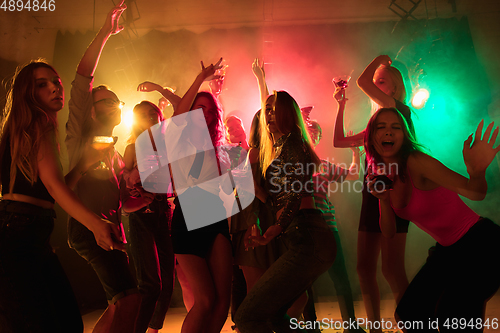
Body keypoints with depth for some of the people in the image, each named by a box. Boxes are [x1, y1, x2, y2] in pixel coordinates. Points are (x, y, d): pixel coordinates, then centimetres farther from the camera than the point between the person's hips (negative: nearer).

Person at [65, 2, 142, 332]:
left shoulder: (116, 155, 24)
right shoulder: (81, 134, 4)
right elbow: (82, 78, -8)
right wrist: (104, 33, -10)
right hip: (88, 226, -8)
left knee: (121, 302, 15)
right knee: (129, 298, -21)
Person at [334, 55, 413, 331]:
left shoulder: (400, 112, -2)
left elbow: (362, 82, -14)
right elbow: (339, 141, 22)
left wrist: (381, 59, 4)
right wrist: (341, 105, 20)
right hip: (373, 194, 8)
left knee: (391, 269, -10)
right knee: (365, 268, 7)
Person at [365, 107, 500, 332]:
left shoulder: (416, 162, -22)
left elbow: (475, 193, -26)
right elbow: (389, 232, 0)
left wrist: (476, 172, -47)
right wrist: (383, 200, -16)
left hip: (480, 241, -7)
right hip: (448, 248, 7)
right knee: (408, 313, 5)